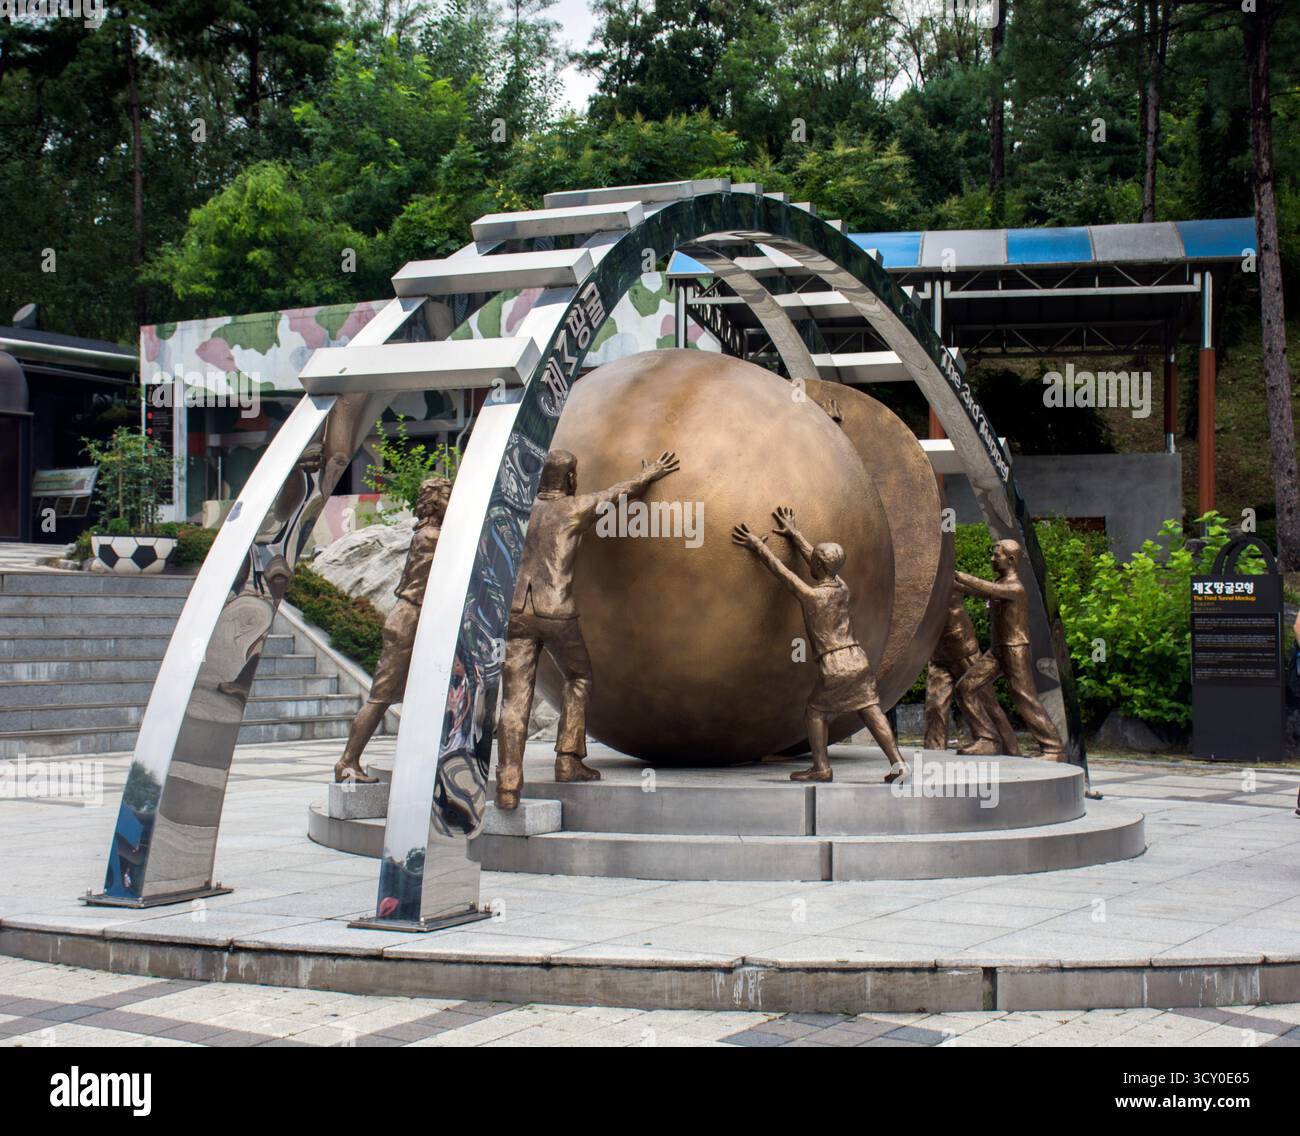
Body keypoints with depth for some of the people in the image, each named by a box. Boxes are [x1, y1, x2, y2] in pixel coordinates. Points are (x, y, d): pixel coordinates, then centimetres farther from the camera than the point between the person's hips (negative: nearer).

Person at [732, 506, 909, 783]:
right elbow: (818, 562, 21)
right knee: (870, 710, 2)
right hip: (858, 659, 6)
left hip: (834, 665, -6)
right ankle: (897, 761, -7)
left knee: (816, 711, 12)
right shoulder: (841, 587, 7)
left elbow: (783, 573, -2)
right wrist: (793, 534, 29)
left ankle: (821, 767, 11)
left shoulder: (812, 596, -12)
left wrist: (759, 547, 9)